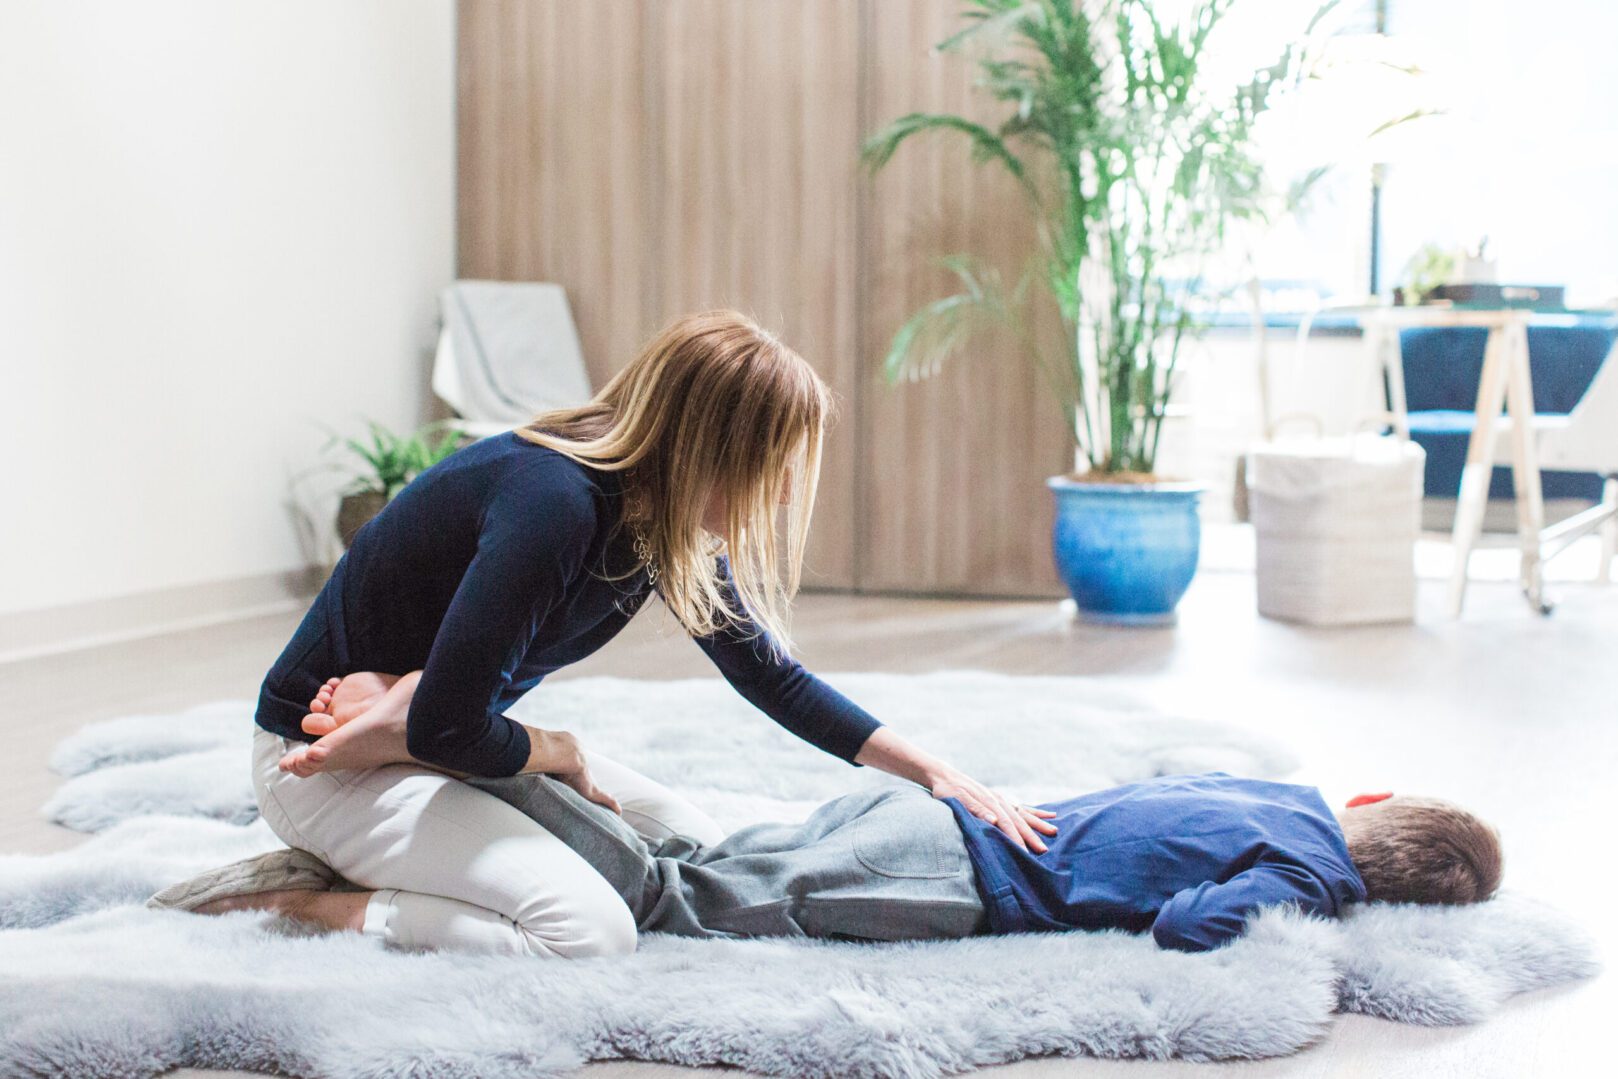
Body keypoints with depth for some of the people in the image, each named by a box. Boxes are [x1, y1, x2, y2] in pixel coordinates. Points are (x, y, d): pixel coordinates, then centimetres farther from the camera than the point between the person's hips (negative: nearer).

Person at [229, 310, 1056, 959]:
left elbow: (774, 680, 8)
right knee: (588, 930, -26)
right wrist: (562, 755, -9)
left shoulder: (665, 521, -2)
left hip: (444, 741, 10)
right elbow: (446, 731, -28)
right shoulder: (552, 505, -30)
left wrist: (932, 770, 3)